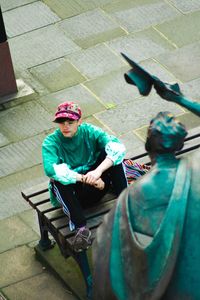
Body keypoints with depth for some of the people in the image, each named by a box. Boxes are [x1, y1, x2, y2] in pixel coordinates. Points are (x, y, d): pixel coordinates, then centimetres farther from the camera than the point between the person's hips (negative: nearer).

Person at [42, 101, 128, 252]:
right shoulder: (51, 142, -12)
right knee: (57, 179, -34)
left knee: (111, 156, -19)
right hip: (71, 193, -1)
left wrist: (98, 171, -39)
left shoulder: (89, 131, -7)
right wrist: (86, 179, -38)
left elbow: (118, 147, -23)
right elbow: (50, 169, -33)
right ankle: (81, 227, -41)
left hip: (95, 189, 2)